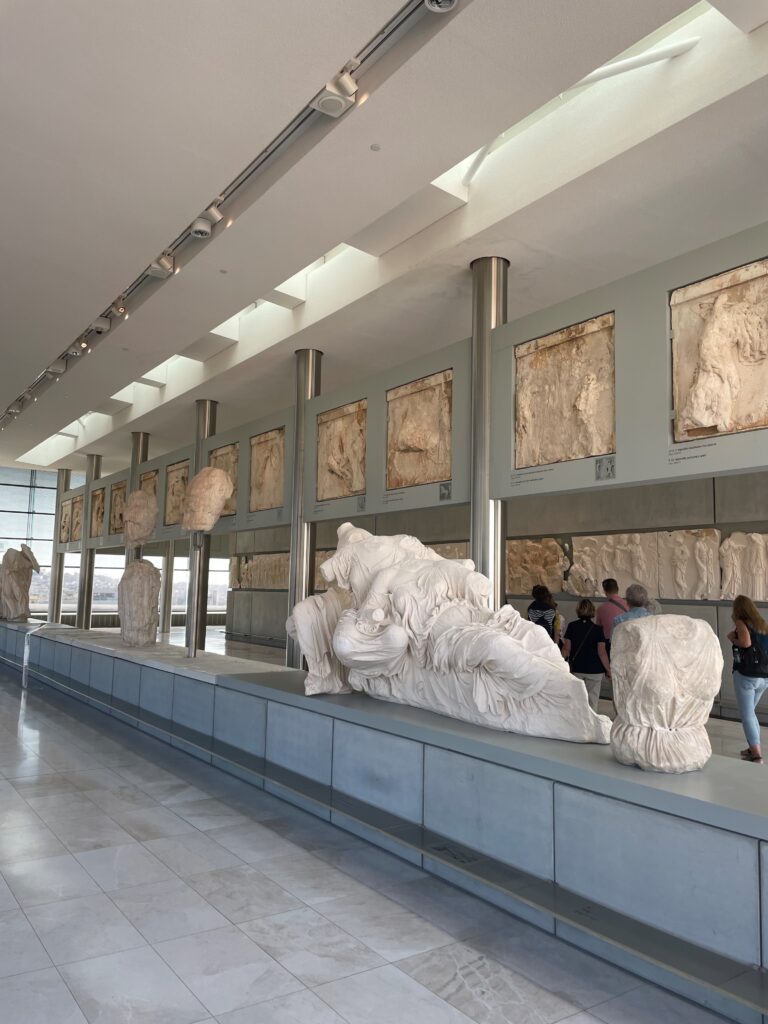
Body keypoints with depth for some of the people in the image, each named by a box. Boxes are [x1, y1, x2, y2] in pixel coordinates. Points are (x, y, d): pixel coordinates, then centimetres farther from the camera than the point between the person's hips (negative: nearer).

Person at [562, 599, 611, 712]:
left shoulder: (572, 626, -3)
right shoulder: (597, 629, -7)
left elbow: (566, 649, -2)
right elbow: (602, 652, -8)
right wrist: (608, 670, 1)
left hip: (576, 669, 2)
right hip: (594, 670, -2)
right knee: (592, 700, 5)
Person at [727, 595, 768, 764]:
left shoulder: (741, 623, -6)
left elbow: (746, 642, -24)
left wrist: (732, 638, -4)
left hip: (746, 675, -7)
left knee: (747, 715, -1)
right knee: (750, 712, 22)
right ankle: (753, 748, 25)